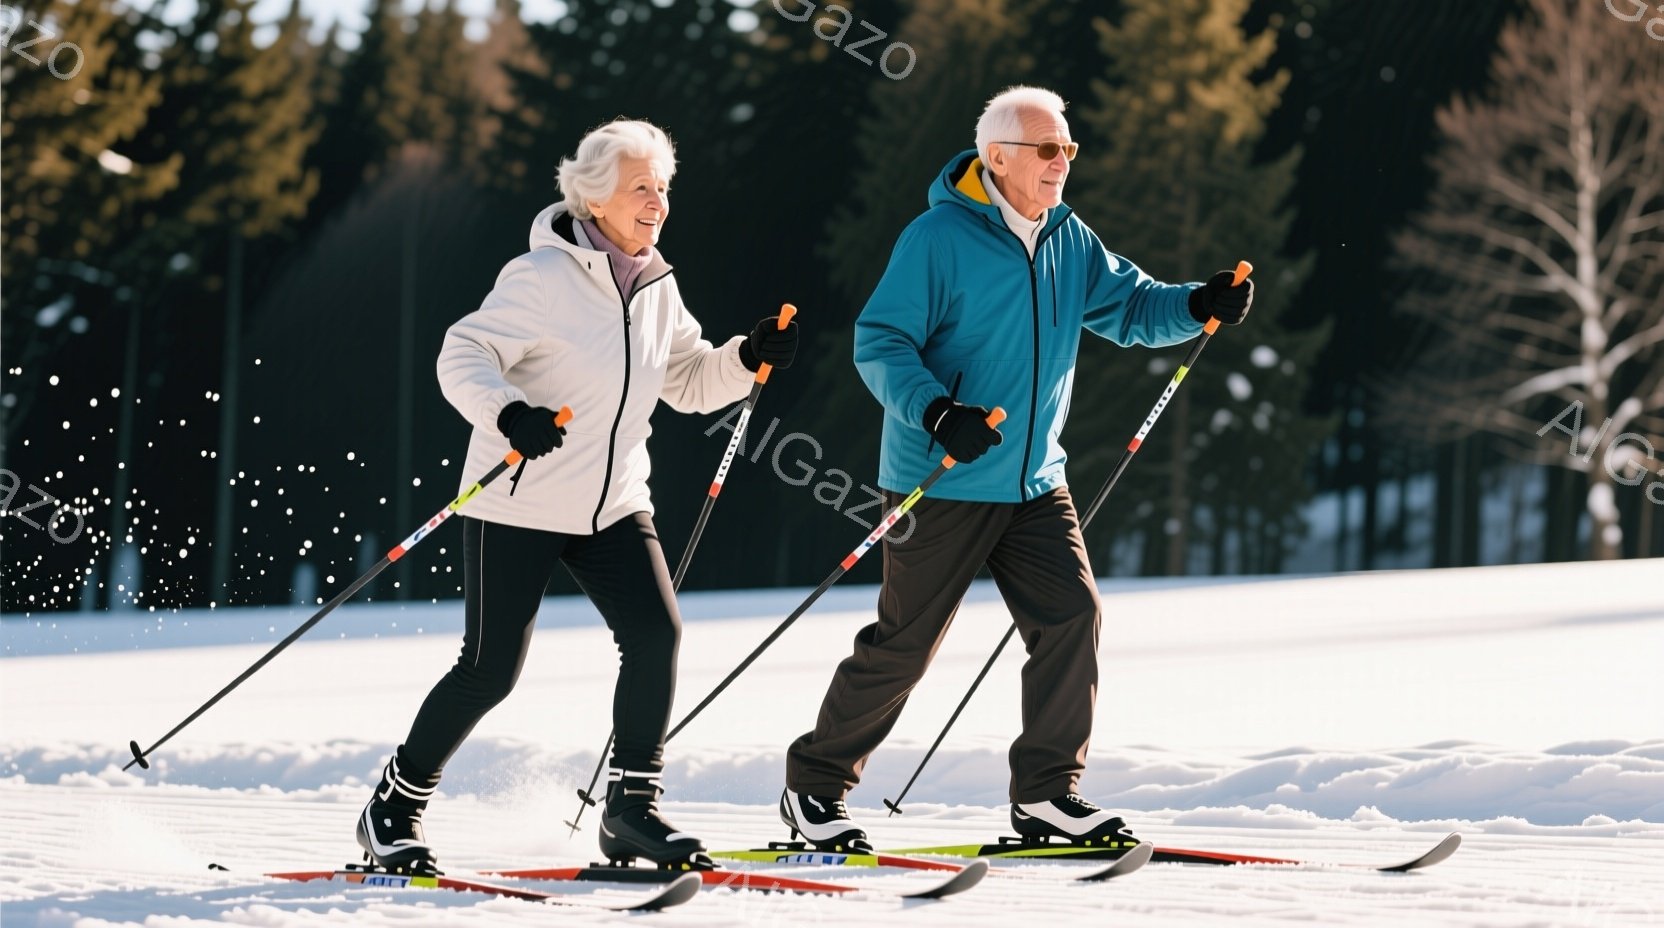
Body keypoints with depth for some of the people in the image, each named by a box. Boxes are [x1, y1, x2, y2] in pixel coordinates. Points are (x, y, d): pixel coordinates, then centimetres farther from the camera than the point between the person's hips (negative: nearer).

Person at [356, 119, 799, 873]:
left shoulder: (656, 287, 7)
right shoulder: (545, 277, -15)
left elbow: (690, 383, 16)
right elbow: (463, 356, -19)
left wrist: (749, 356, -3)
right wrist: (509, 415, -37)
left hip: (613, 505, 6)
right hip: (519, 505, -6)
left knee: (656, 634, -13)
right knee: (490, 669, -5)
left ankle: (630, 807, -1)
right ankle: (393, 808, 13)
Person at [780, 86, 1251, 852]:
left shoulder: (1068, 239, 7)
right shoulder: (938, 238, -14)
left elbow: (1129, 306, 13)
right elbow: (880, 344, -17)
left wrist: (1198, 306, -7)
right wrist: (936, 413, -32)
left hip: (1034, 484, 6)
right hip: (941, 488, -6)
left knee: (1071, 615, -7)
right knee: (902, 644, 0)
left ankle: (1046, 795, 3)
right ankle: (813, 788, 15)